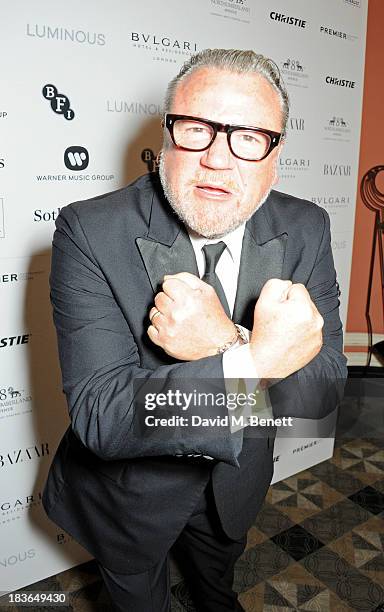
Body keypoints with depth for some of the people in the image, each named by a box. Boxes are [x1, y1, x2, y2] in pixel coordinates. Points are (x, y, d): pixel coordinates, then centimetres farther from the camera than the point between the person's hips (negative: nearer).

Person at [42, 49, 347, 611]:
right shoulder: (90, 232, -28)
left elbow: (323, 390, -19)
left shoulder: (306, 230, -17)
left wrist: (225, 344, -39)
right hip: (129, 495, -3)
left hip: (239, 482, 4)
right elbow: (99, 417, -33)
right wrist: (256, 358, -45)